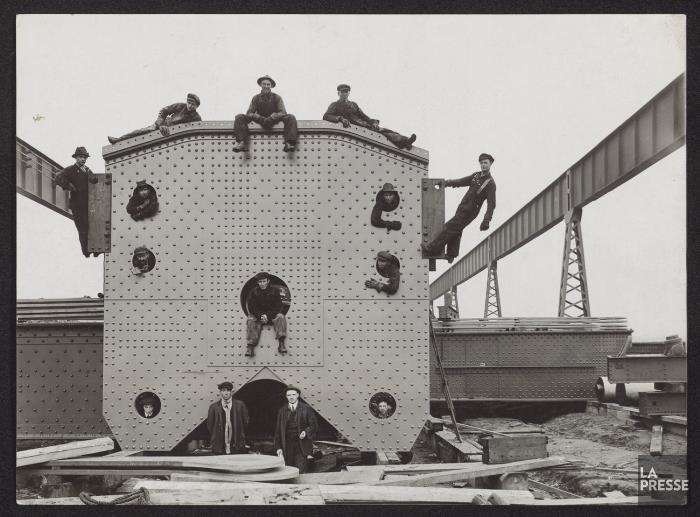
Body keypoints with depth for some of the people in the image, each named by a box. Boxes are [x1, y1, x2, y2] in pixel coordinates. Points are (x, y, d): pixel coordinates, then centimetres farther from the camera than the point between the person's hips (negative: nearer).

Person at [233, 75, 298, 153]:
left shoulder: (277, 97, 1)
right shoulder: (256, 98, 5)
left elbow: (283, 112, -10)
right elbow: (249, 113, -2)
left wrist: (274, 116, -31)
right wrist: (258, 117, -25)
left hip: (273, 122, -1)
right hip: (260, 122, 1)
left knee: (290, 118, -27)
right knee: (239, 117, -19)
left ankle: (289, 143, -43)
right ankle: (242, 143, -38)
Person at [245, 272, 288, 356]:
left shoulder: (275, 291, -1)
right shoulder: (253, 292, 0)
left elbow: (278, 307, -5)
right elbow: (251, 308, -3)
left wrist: (268, 316, -20)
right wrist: (260, 316, -20)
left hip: (272, 314, 0)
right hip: (257, 315, 0)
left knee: (280, 317, -29)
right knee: (251, 320, -29)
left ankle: (281, 343, -40)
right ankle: (250, 347, -41)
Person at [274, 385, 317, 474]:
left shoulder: (306, 409, 3)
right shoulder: (282, 410, 10)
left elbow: (313, 425, 4)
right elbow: (278, 430, 10)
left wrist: (306, 432, -17)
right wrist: (278, 447, 3)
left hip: (302, 446, -2)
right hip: (287, 446, 2)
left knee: (301, 472, -11)